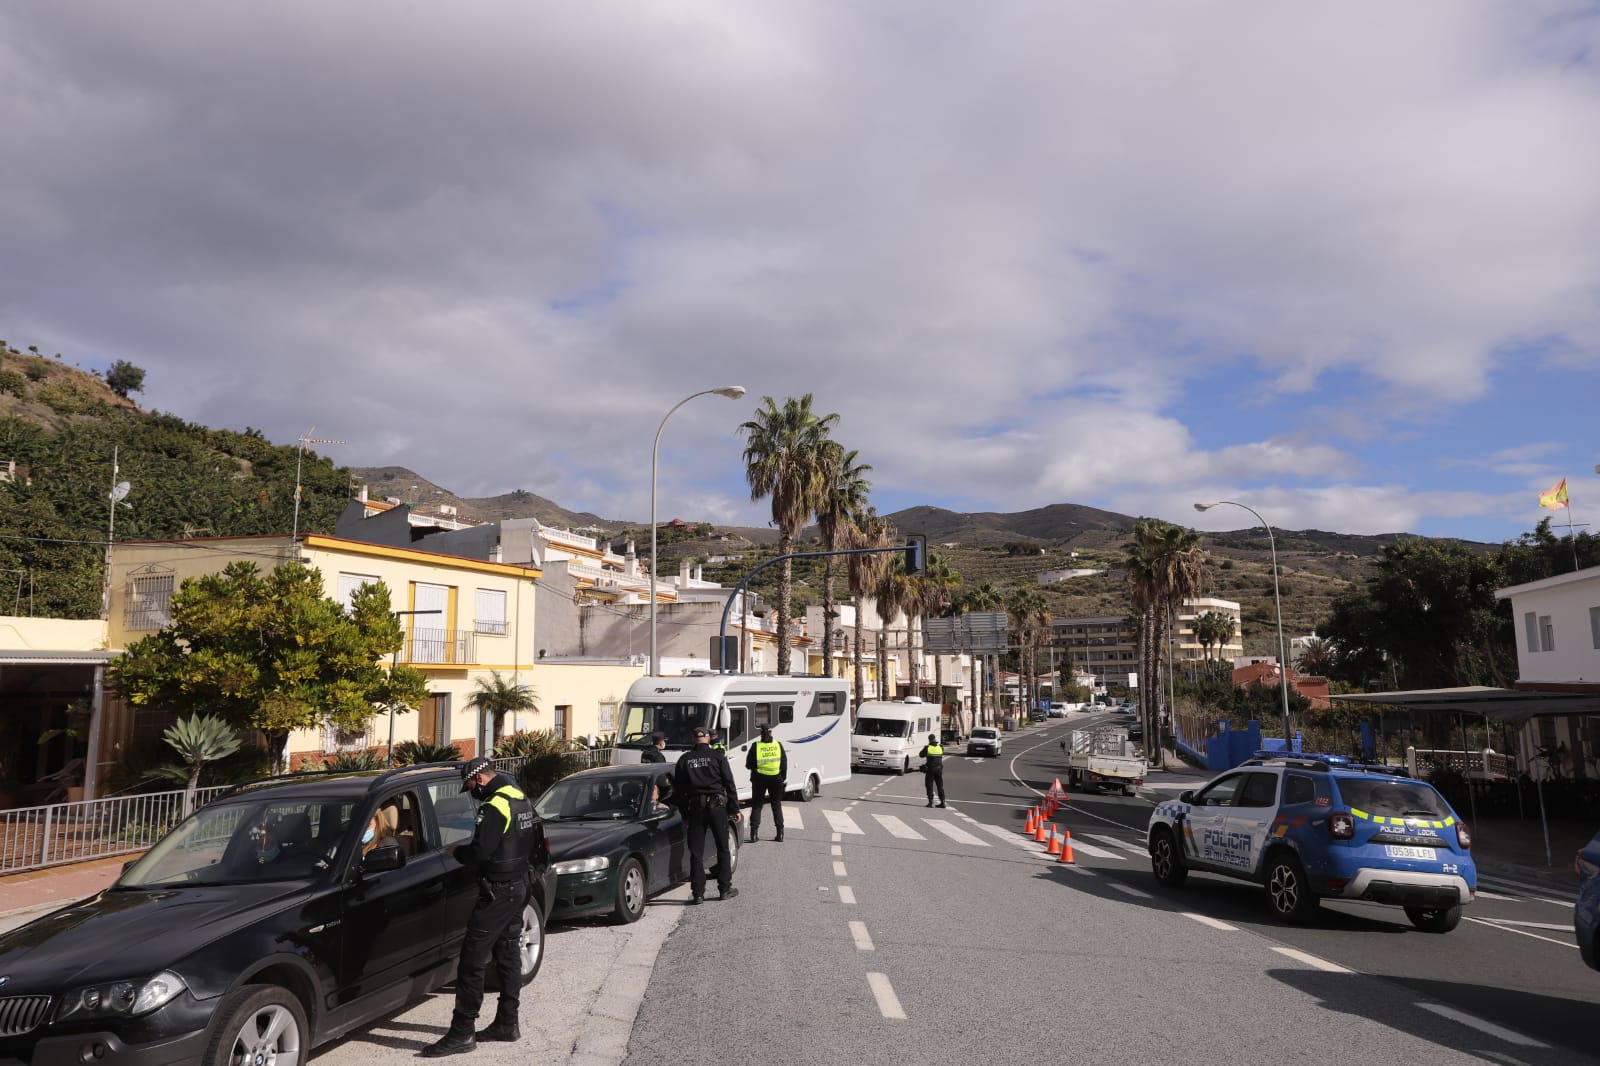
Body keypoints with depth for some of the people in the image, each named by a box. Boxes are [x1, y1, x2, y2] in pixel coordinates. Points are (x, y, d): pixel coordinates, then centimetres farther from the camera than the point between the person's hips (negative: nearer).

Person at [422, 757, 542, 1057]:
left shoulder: (496, 805, -20)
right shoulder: (522, 799, 10)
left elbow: (479, 852, -24)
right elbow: (536, 844, 17)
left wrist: (456, 851, -7)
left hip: (498, 891, -10)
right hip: (519, 886, 10)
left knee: (472, 960, -5)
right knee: (508, 954, 16)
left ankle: (462, 1033, -2)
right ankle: (507, 1023, 24)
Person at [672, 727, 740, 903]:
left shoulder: (684, 760, 5)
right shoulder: (718, 757, -1)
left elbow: (678, 789, 7)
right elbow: (729, 784, -2)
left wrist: (684, 815, 13)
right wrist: (735, 809, 3)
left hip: (695, 808, 1)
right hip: (717, 805, -1)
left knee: (696, 852, 5)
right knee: (723, 849, 11)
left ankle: (698, 893, 3)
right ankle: (725, 889, 14)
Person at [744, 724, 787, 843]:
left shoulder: (755, 746, -10)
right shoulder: (778, 746, -3)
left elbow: (748, 765, -5)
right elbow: (784, 764, 1)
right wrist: (783, 777, 11)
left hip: (759, 779, -2)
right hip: (776, 779, 2)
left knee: (756, 805, 9)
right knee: (777, 805, 13)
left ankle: (754, 833, 3)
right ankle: (780, 833, 11)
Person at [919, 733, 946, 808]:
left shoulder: (927, 748, -9)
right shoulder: (940, 747, 1)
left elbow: (921, 754, 3)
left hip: (930, 769, -4)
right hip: (939, 768, 4)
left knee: (929, 786, 4)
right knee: (940, 786, 12)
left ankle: (930, 802, -1)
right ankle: (942, 802, 11)